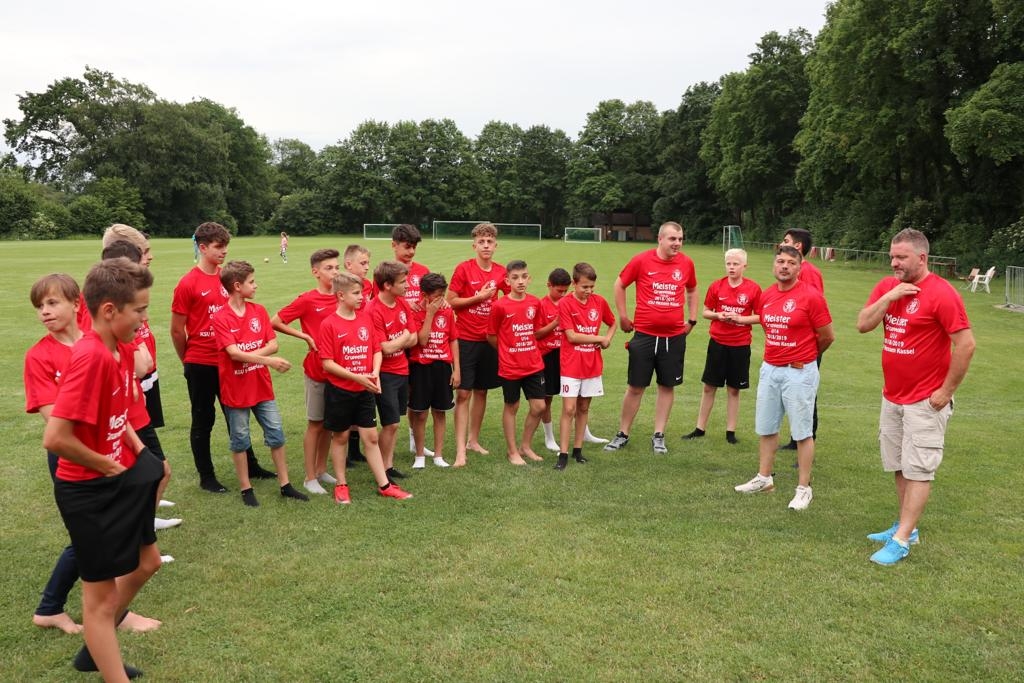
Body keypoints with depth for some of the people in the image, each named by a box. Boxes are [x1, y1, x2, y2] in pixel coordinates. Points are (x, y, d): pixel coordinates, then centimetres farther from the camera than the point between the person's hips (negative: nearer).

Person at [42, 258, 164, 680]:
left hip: (120, 478, 9)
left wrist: (140, 452, 5)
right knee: (101, 591, 6)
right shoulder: (90, 357, -28)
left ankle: (96, 648, 43)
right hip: (89, 489, -9)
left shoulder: (122, 350, 1)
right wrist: (107, 465, -18)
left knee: (146, 561, 23)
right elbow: (55, 438, -32)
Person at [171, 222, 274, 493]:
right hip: (200, 366, -5)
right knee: (203, 420, 8)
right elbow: (177, 330, -7)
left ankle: (250, 466, 30)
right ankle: (206, 477, 21)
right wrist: (190, 361, 4)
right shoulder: (188, 283, -12)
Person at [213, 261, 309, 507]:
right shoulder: (220, 318, -13)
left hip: (262, 386, 5)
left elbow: (273, 343, -2)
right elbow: (233, 353, -22)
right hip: (235, 390, -4)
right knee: (240, 440, 8)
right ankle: (246, 488, 21)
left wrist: (250, 356, -19)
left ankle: (285, 485, 18)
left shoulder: (259, 311, 3)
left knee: (276, 434, 8)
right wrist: (268, 360, -31)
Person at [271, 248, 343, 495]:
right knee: (315, 424, 4)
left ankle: (321, 470, 28)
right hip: (317, 370, -5)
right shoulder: (307, 300, -10)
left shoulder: (340, 298, 3)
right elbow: (275, 322, -8)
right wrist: (305, 336, -11)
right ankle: (310, 478, 15)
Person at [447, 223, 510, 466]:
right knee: (463, 393, -4)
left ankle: (473, 440, 29)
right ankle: (460, 450, -2)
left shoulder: (501, 272, 4)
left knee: (481, 391, 13)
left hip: (489, 340, 4)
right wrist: (479, 297, -14)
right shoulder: (463, 269, -8)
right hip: (465, 339, -4)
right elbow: (450, 302, -9)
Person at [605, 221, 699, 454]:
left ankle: (659, 435, 21)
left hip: (675, 336, 3)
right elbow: (619, 285, 6)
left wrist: (692, 319, 15)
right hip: (644, 335, -2)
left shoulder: (686, 263, 2)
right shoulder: (641, 260, -7)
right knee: (635, 386, 5)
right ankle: (623, 434, 18)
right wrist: (622, 317, 4)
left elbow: (692, 290, 21)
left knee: (667, 386, 8)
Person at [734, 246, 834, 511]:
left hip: (799, 372, -7)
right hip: (769, 369, 7)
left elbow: (827, 336, -5)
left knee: (802, 432, 1)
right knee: (766, 427, 16)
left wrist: (805, 357, 9)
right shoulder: (766, 296, 5)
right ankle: (764, 478, 31)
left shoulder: (811, 296, -13)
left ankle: (804, 488, 11)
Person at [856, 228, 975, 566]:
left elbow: (966, 344, -17)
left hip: (925, 401, -7)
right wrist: (888, 297, -16)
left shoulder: (942, 294, -16)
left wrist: (946, 391, -14)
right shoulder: (886, 287, 4)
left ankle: (901, 541, 2)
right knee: (900, 468, 15)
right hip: (891, 397, 7)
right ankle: (905, 527, 27)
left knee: (918, 471, -1)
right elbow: (862, 325, -3)